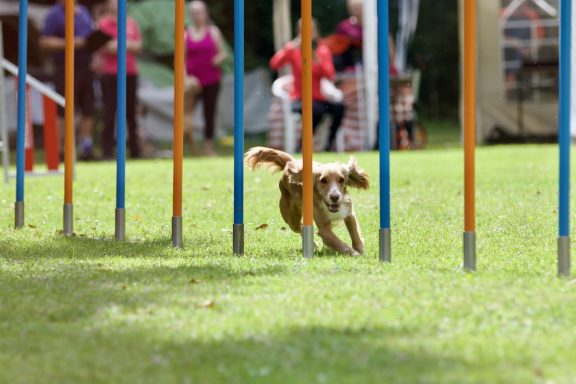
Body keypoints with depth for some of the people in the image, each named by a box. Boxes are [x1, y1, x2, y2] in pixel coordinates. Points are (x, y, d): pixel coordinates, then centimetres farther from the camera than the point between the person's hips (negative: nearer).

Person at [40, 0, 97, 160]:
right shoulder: (55, 14, -6)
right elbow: (45, 41, -11)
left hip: (86, 67, 7)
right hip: (66, 67, -7)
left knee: (89, 110, 7)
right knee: (63, 111, -8)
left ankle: (86, 148, 15)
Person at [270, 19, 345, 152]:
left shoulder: (323, 50, 6)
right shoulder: (293, 49, 1)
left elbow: (330, 76, -6)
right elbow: (274, 64, -17)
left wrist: (319, 61, -21)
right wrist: (290, 49, -28)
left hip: (318, 98, 3)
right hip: (299, 99, -3)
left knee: (339, 107, -28)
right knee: (316, 110, -36)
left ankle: (330, 143, -11)